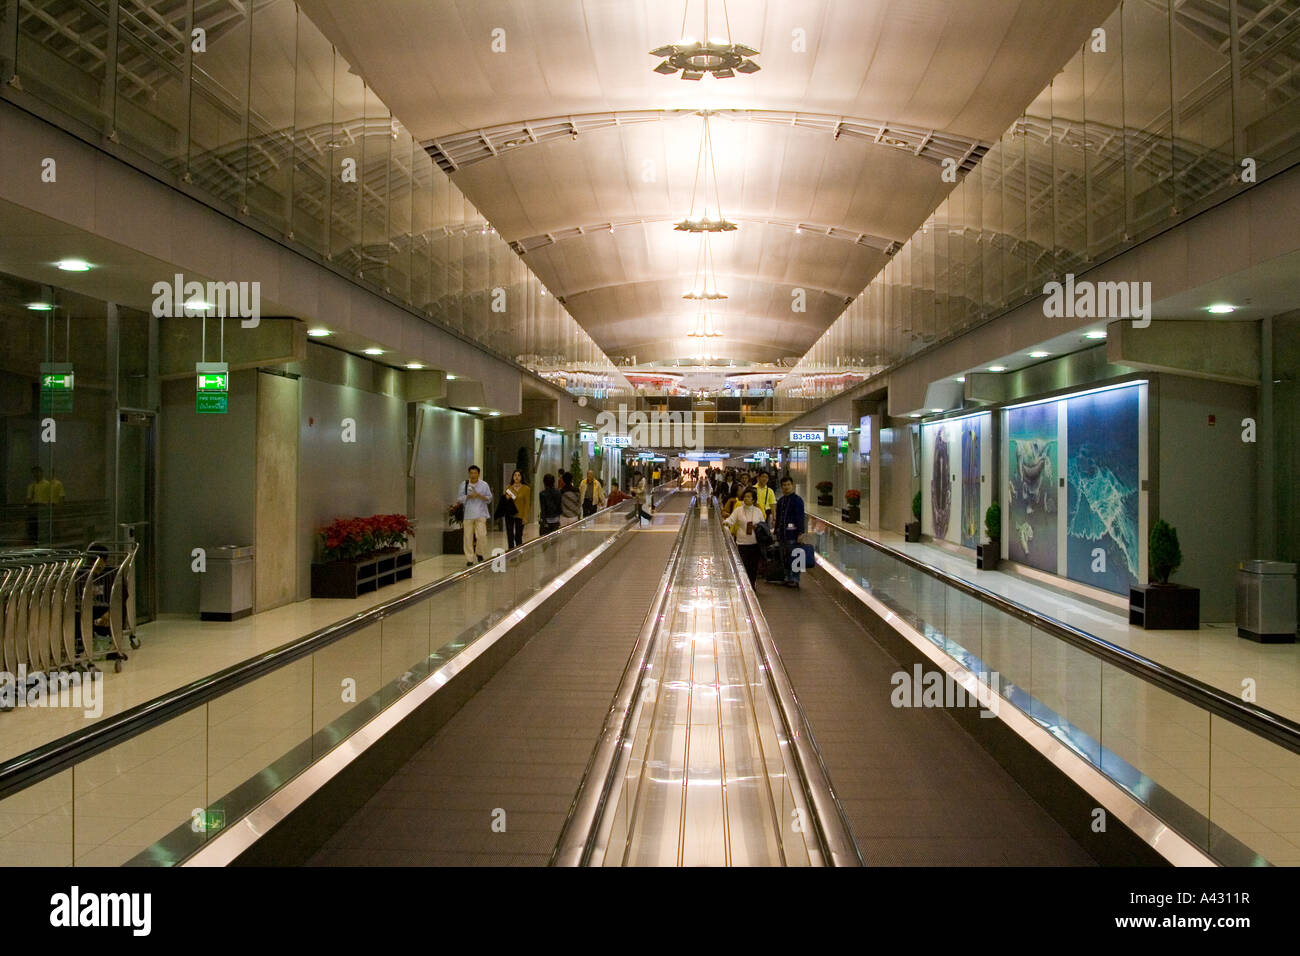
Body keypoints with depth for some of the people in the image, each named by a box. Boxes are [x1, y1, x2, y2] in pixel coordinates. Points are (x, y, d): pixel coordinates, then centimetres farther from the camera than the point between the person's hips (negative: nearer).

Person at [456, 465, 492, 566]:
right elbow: (459, 498, 5)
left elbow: (489, 498, 6)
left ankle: (478, 552, 16)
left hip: (481, 514, -1)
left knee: (481, 535, -11)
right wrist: (468, 496, -13)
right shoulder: (464, 484, 6)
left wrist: (480, 496, -12)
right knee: (468, 537, 0)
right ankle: (469, 559, 9)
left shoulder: (484, 484, 4)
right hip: (468, 514, 1)